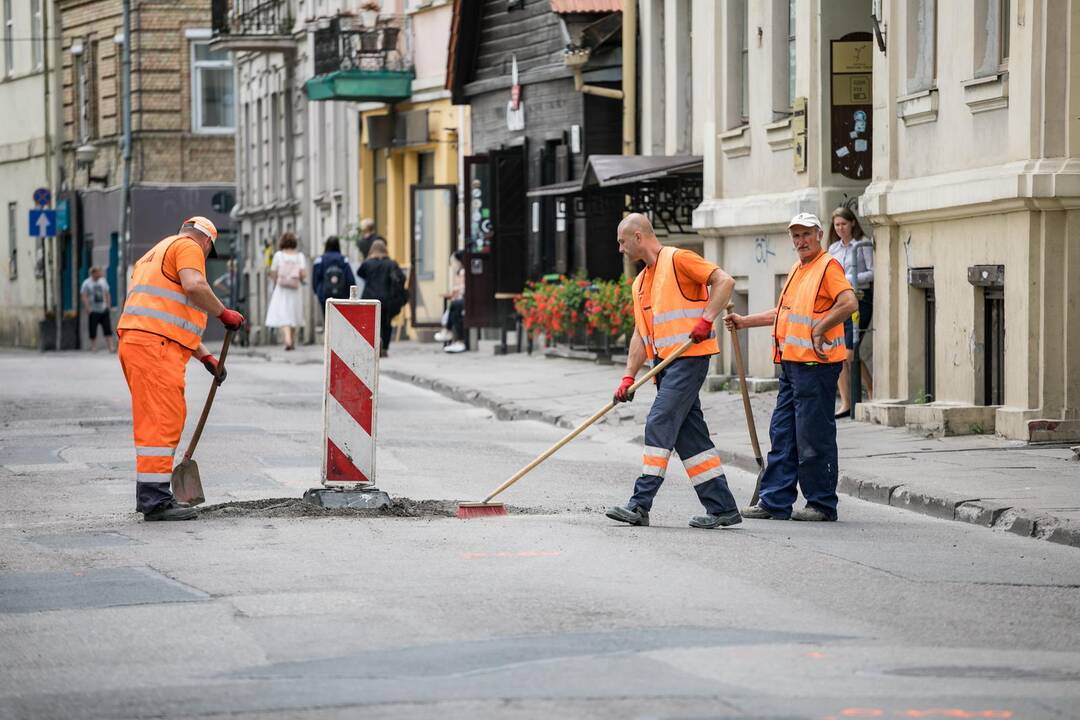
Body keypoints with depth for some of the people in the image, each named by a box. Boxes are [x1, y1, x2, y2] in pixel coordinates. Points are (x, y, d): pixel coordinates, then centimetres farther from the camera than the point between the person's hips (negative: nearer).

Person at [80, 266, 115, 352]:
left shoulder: (103, 281, 11)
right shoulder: (87, 283, -5)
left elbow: (107, 294, 18)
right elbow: (83, 296, -10)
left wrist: (108, 305, 9)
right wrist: (88, 308, -18)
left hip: (104, 310, 4)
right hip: (93, 311, -4)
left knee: (108, 329, -3)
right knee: (93, 331, -1)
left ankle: (111, 347, -5)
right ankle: (94, 347, 9)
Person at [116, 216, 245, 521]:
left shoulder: (155, 255, 32)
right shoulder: (188, 247, 2)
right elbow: (194, 286, -19)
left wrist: (205, 356, 30)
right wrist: (223, 313, -7)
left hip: (135, 342, 10)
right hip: (156, 347, -10)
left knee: (153, 423, 15)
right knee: (163, 421, -10)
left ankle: (151, 496, 20)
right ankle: (155, 501, -13)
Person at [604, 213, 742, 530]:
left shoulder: (677, 260, -6)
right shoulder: (640, 282, 20)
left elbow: (724, 281, -13)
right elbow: (640, 334, 20)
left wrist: (706, 320, -21)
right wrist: (628, 377, 11)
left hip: (689, 357, -9)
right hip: (665, 363, 9)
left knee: (660, 424, -14)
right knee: (689, 435, 6)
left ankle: (641, 504, -15)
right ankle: (721, 507, 8)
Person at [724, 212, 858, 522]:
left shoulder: (828, 266, -8)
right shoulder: (797, 270, 21)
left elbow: (849, 303, -22)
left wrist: (820, 329, -22)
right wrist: (745, 321, 28)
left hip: (816, 363, -10)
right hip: (792, 363, 10)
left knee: (814, 438, -5)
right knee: (782, 435, 10)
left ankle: (822, 504, 3)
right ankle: (775, 502, 14)